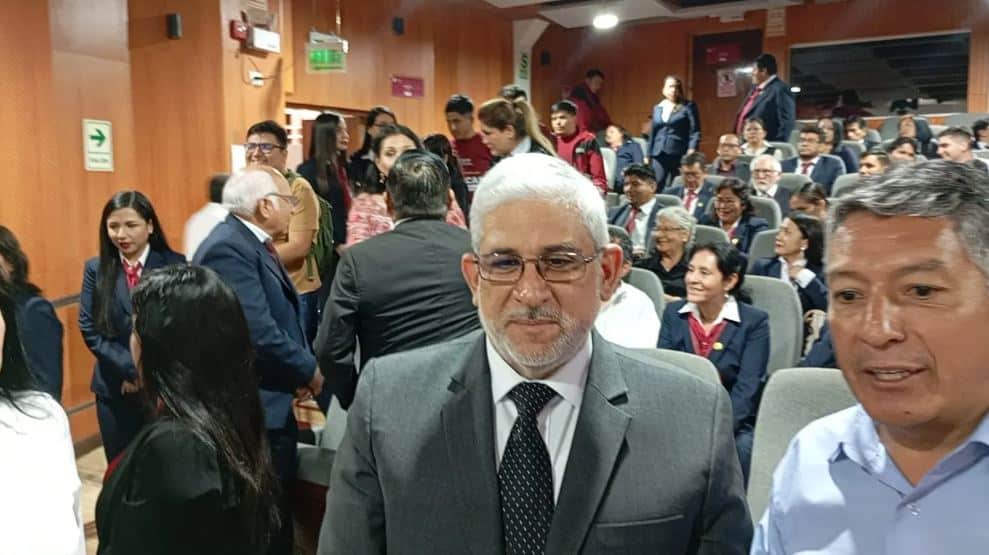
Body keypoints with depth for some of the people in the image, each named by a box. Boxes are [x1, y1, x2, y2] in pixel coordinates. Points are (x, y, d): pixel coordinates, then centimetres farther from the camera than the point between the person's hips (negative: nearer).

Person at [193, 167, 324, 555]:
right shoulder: (229, 247, -20)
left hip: (271, 405, 10)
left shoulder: (254, 244, 12)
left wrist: (299, 373, 0)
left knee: (275, 517, 20)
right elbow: (259, 333, -26)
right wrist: (309, 370, -11)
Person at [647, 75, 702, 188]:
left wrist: (692, 150, -19)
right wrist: (648, 155, 16)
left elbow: (695, 131, -5)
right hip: (658, 155, 4)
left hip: (679, 154, -3)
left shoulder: (688, 106, 2)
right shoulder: (657, 108, 15)